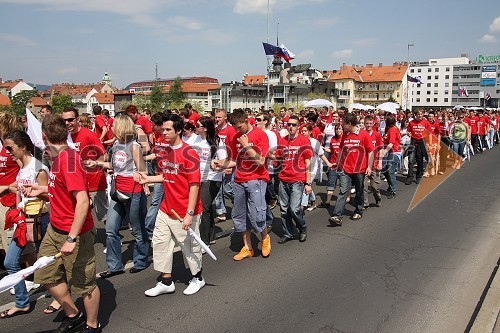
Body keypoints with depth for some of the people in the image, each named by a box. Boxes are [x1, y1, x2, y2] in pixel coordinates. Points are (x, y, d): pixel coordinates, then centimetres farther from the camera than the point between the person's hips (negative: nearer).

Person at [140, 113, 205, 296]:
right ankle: (166, 282, 28)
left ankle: (197, 278, 32)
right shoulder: (165, 152, 7)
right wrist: (148, 179, 1)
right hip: (166, 209, 7)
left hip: (184, 212, -7)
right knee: (160, 241, 12)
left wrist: (189, 214, -21)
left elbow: (194, 184, -19)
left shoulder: (188, 153, -17)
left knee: (189, 245, 8)